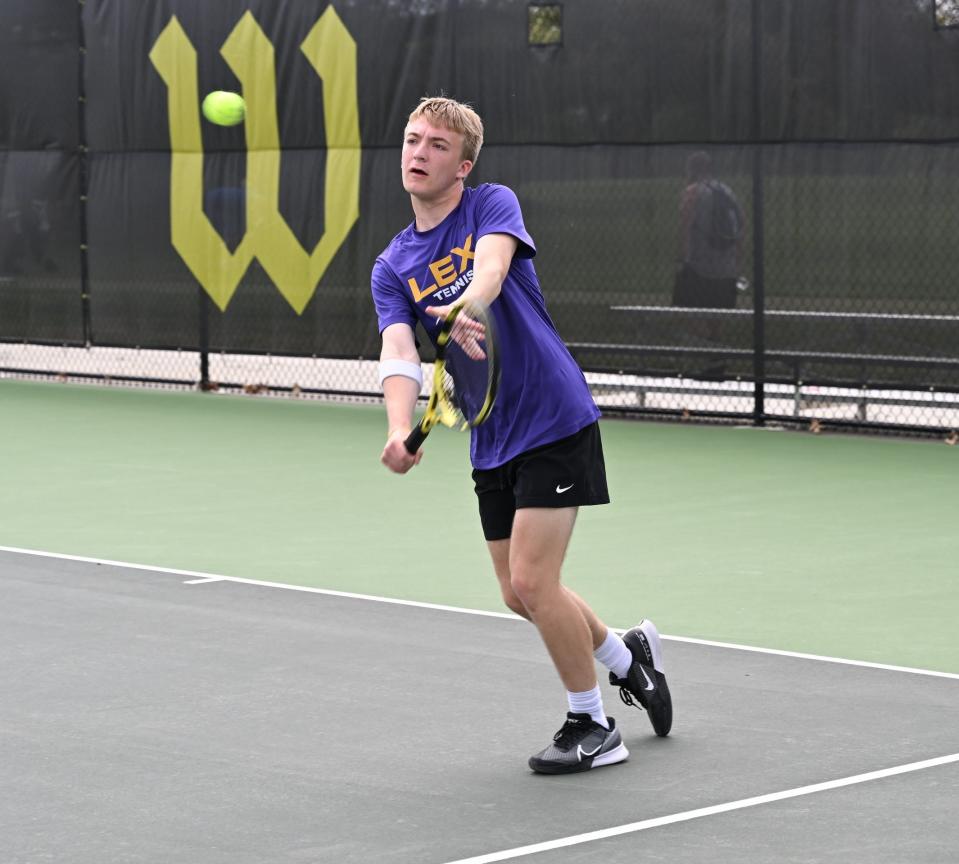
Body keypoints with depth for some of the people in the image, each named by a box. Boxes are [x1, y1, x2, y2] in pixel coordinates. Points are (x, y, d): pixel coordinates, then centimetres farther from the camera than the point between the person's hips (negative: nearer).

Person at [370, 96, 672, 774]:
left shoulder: (493, 205, -6)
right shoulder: (393, 267, 7)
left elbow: (492, 265, -30)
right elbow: (399, 351, -10)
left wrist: (466, 308, -53)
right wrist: (400, 429, -30)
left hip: (554, 421, -6)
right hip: (492, 442, 6)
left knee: (531, 582, -11)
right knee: (522, 595, 12)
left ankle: (594, 728, 6)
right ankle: (627, 655, 38)